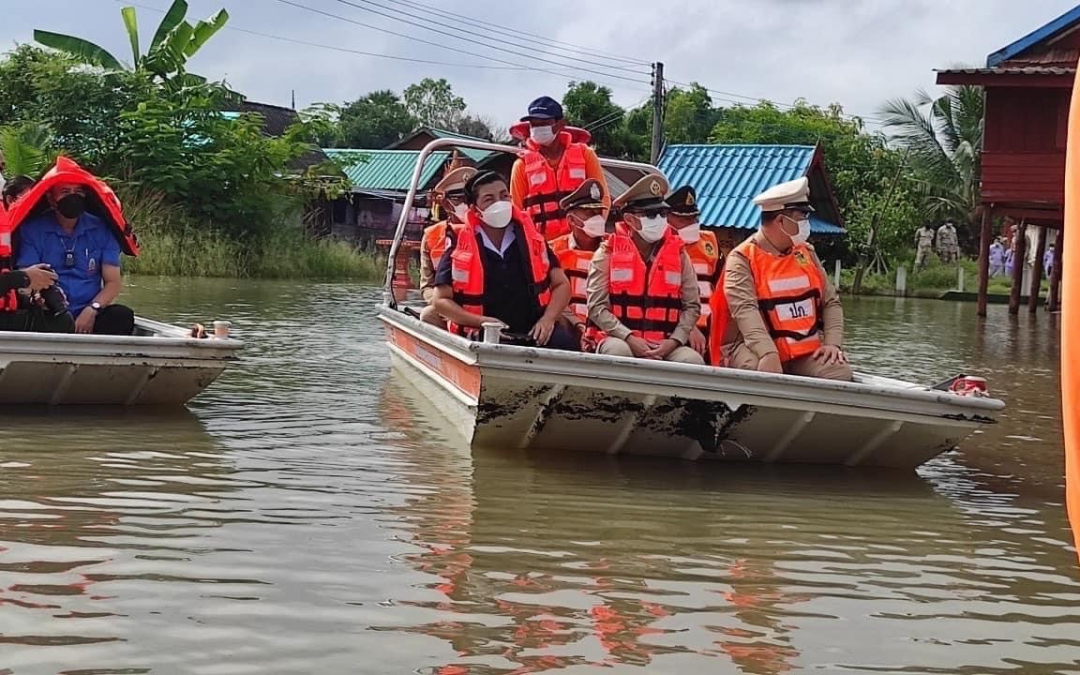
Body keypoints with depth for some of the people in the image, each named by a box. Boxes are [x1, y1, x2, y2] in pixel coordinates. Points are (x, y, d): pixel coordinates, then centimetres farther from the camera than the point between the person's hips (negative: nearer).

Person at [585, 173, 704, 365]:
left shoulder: (678, 254, 9)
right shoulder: (608, 253, 1)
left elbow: (692, 306, 7)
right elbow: (597, 306, -5)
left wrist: (674, 341, -9)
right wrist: (629, 338, -17)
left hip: (665, 346, 2)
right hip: (622, 340, -2)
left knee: (693, 361, -27)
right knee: (618, 351, -36)